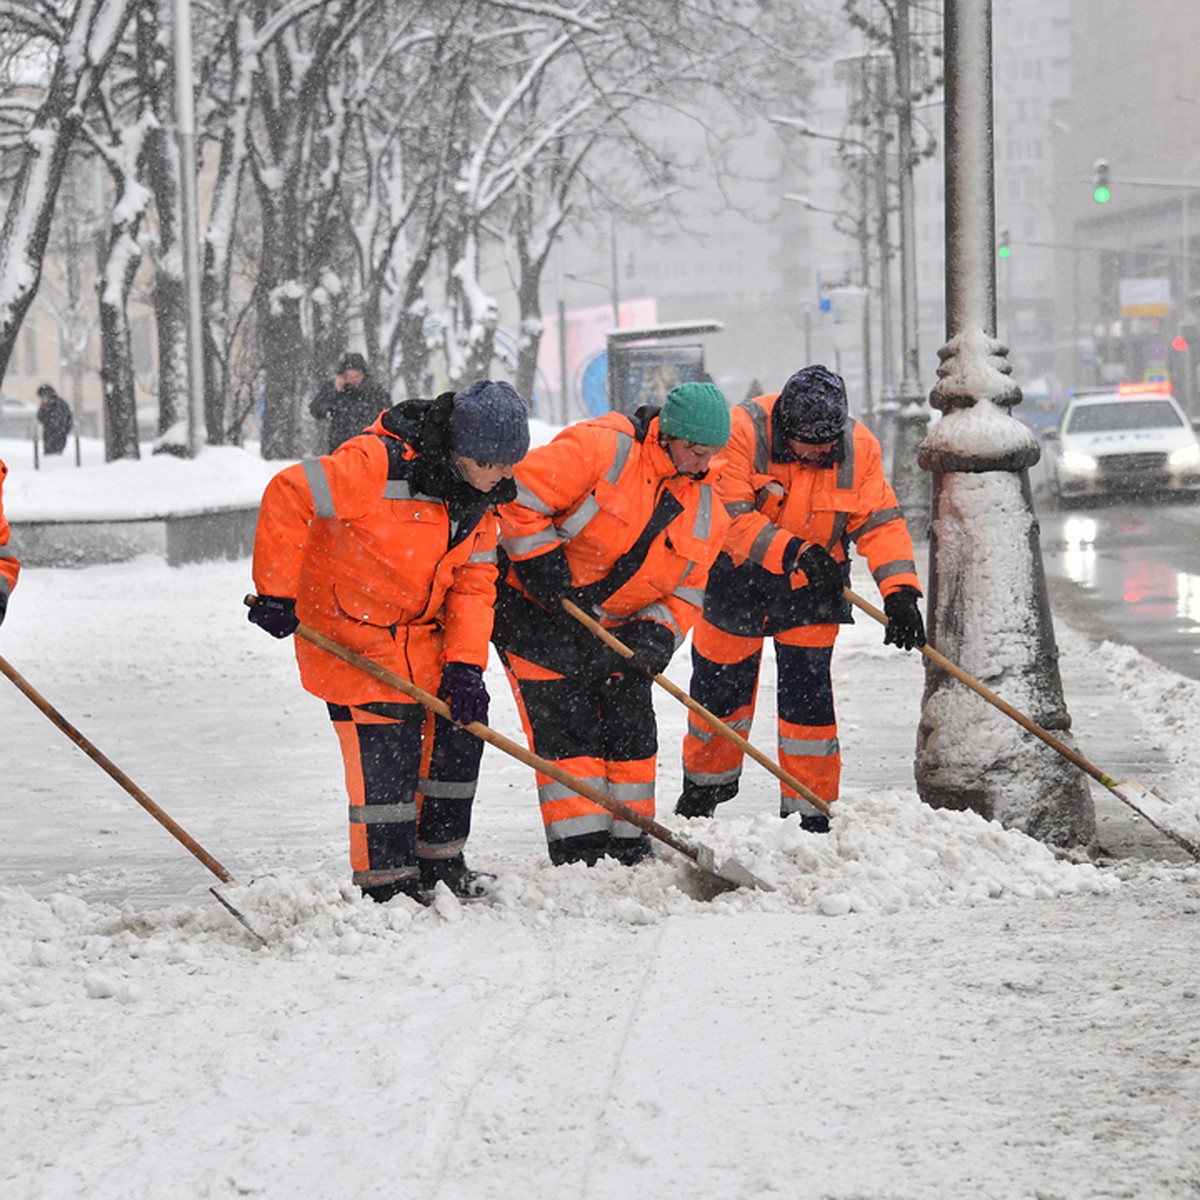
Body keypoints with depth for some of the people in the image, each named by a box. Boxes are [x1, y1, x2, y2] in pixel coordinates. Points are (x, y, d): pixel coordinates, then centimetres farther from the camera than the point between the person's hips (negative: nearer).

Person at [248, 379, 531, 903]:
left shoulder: (477, 496, 0)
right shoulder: (377, 463, -26)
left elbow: (473, 584, 2)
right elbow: (289, 496, -28)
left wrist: (465, 664, -10)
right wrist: (276, 593, -24)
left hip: (422, 640, 8)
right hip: (350, 637, -8)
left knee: (458, 734, 9)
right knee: (384, 757, -10)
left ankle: (440, 864, 26)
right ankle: (387, 886, 3)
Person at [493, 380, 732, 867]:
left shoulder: (705, 508, 1)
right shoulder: (601, 448, -21)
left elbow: (685, 589, 4)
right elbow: (520, 497, -23)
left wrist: (659, 631, -14)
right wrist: (542, 564, -24)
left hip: (613, 627, 7)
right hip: (535, 610, -6)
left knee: (632, 733, 4)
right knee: (568, 728, -10)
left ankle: (630, 850, 15)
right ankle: (579, 853, -7)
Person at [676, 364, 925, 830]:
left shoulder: (858, 448, -14)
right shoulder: (742, 433, -24)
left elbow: (881, 524, -12)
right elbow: (732, 517, -26)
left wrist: (900, 591, -25)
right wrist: (794, 552, -35)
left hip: (811, 588, 1)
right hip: (739, 579, -1)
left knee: (807, 694, -6)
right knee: (720, 687, 13)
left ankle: (810, 812, 5)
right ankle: (704, 788, 38)